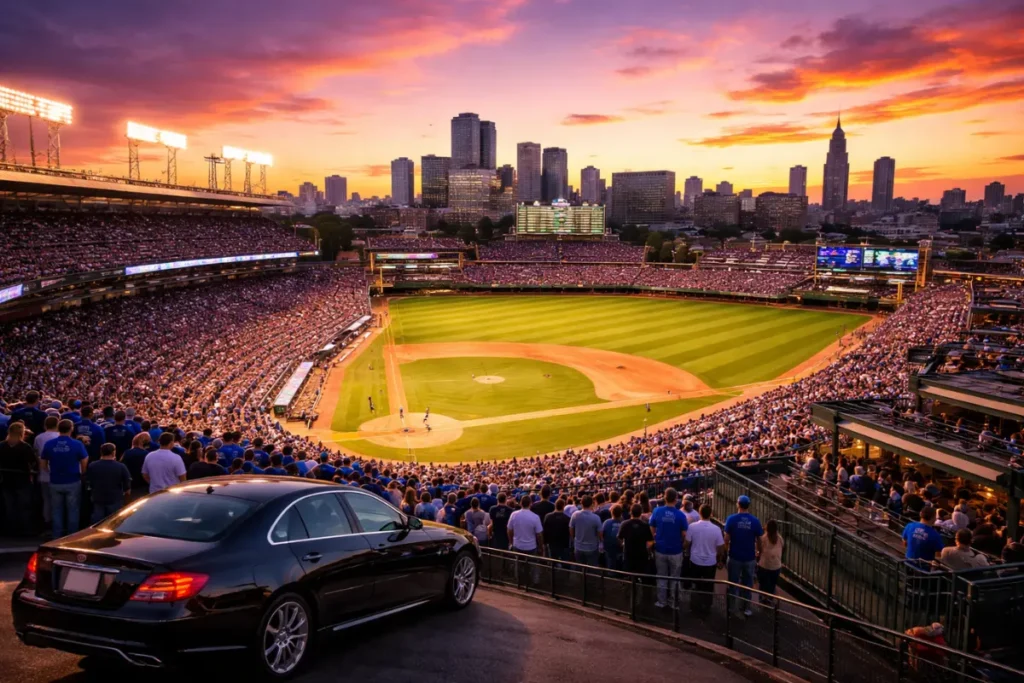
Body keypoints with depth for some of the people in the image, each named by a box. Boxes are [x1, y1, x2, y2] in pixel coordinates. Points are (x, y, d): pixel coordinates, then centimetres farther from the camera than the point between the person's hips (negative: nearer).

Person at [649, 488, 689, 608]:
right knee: (674, 578, 13)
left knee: (661, 577, 15)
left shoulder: (657, 511, -10)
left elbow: (652, 530, 0)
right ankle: (673, 603, 22)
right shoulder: (680, 515, -17)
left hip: (660, 550, 2)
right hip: (675, 551, -2)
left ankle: (661, 602, 22)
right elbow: (684, 535, -10)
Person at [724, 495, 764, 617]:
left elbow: (727, 539, -10)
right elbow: (759, 541, -3)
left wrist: (726, 552, 5)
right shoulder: (755, 521, -8)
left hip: (735, 557, -1)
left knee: (733, 583, 12)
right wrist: (757, 553, 12)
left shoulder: (731, 519, -11)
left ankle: (731, 607, 20)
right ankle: (747, 608, 20)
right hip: (750, 558, 1)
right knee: (747, 583, 14)